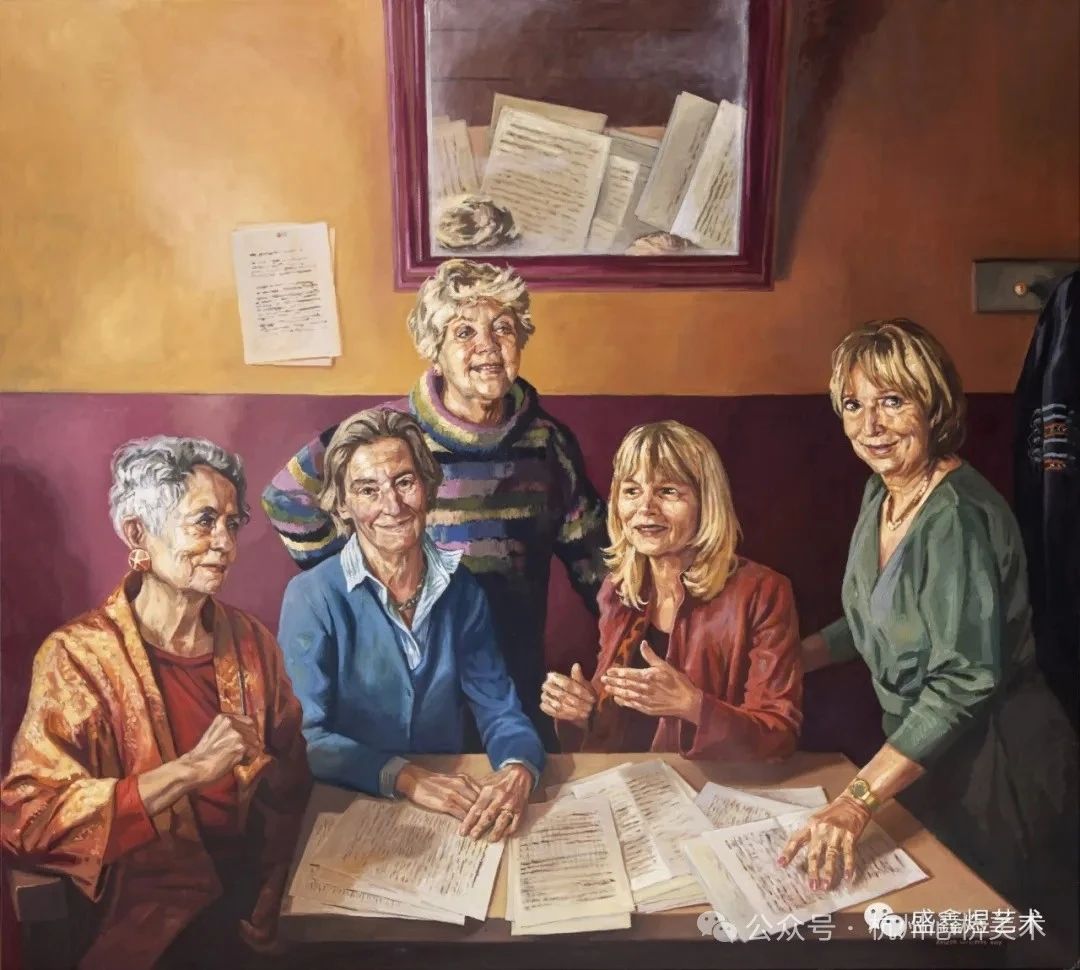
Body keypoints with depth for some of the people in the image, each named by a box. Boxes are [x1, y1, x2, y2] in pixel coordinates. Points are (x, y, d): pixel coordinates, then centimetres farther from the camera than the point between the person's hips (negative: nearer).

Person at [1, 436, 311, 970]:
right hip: (154, 911, -3)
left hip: (258, 882, 3)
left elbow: (295, 771, 9)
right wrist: (187, 771, -24)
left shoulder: (250, 639, 4)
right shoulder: (79, 655, -8)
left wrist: (270, 775, -12)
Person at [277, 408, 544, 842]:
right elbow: (306, 737, -14)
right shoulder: (311, 597, -11)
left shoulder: (462, 590, 0)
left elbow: (498, 708, -1)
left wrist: (518, 770, -21)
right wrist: (406, 777, -27)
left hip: (455, 813, 1)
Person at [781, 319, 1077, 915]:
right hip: (916, 743, 8)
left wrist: (858, 800, -36)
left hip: (992, 757, -8)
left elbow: (965, 682, -31)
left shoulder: (957, 515, -27)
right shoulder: (880, 494, 0)